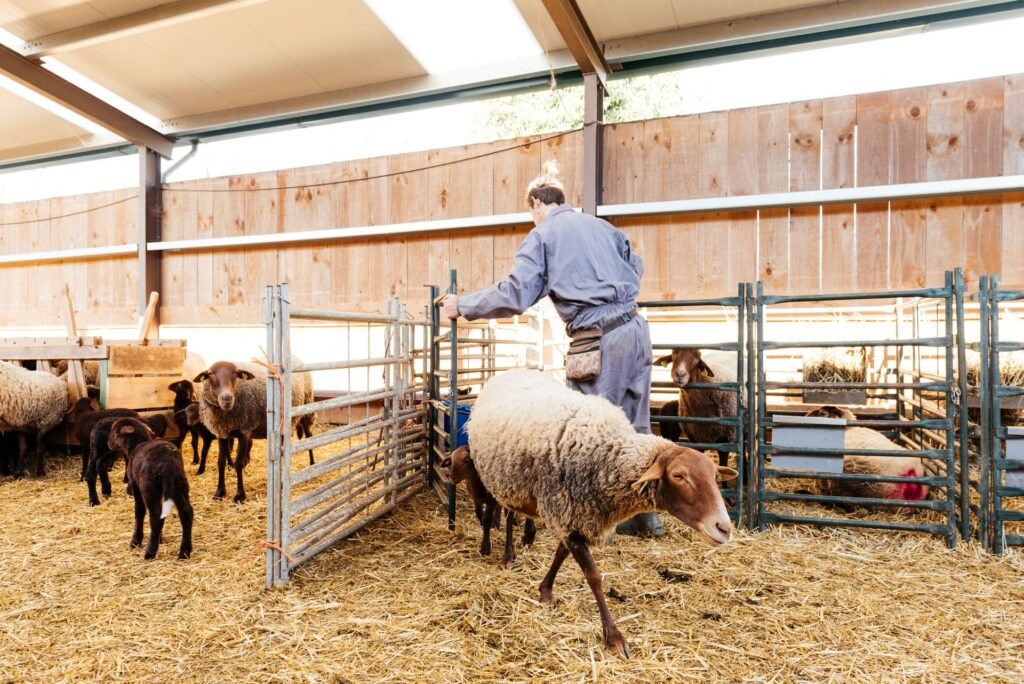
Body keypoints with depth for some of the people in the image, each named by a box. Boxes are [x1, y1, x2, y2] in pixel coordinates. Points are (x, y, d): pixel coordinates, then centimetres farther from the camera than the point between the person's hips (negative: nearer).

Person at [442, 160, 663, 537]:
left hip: (600, 340, -7)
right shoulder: (600, 224, 18)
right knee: (636, 426, 15)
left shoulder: (543, 234, 0)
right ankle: (647, 516, 25)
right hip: (635, 328, 7)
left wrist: (463, 305, 1)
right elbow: (636, 266, 25)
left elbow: (515, 294, -10)